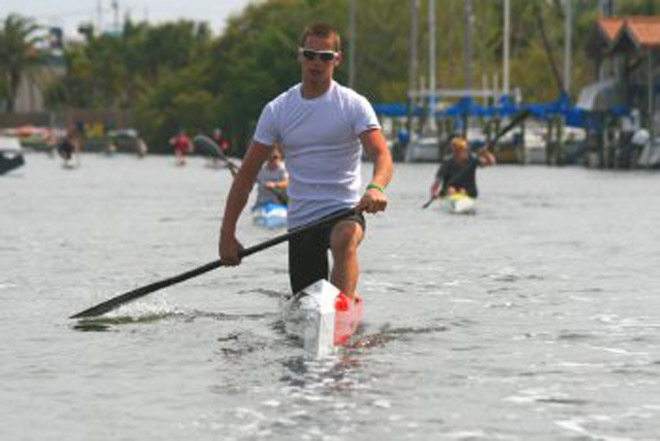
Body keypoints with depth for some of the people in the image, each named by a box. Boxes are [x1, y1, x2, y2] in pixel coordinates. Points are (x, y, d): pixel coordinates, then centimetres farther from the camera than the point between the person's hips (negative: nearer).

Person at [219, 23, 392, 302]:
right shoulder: (277, 110, 5)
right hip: (300, 221, 3)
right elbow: (247, 174, 6)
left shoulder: (354, 105, -3)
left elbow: (382, 156, -16)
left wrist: (375, 188, -40)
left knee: (344, 240, -39)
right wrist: (227, 233, -1)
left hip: (344, 211, -3)